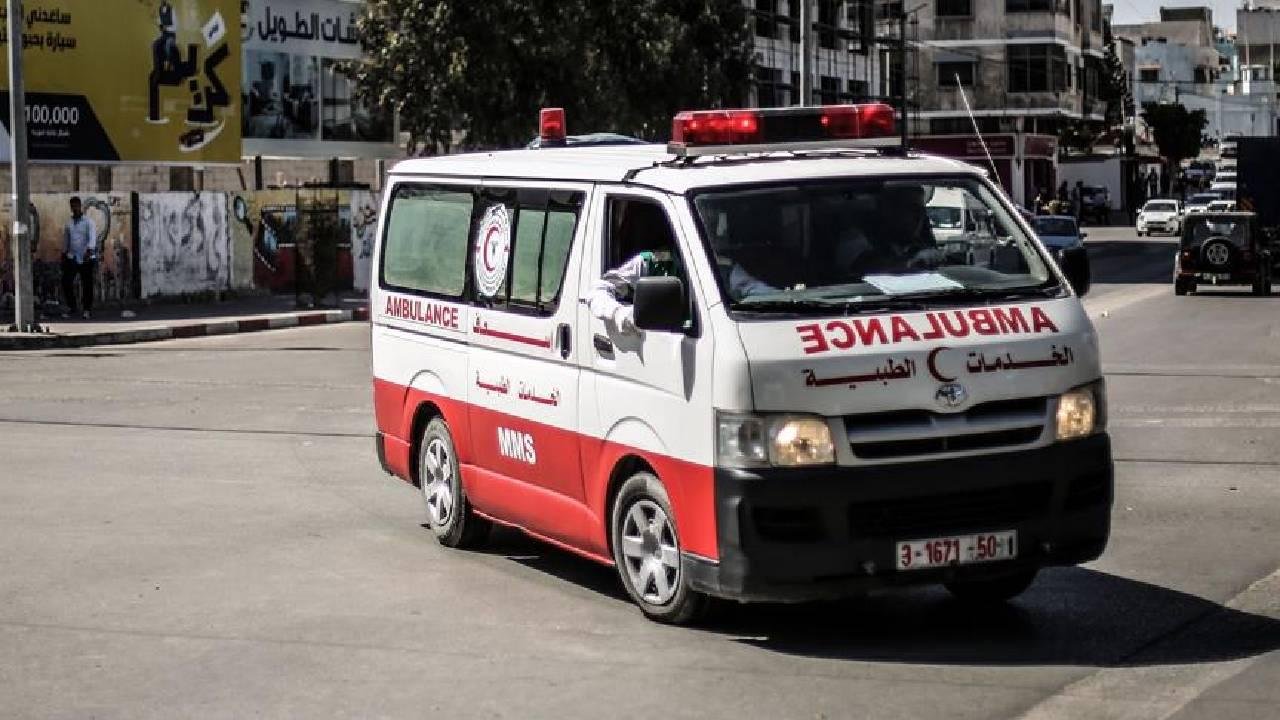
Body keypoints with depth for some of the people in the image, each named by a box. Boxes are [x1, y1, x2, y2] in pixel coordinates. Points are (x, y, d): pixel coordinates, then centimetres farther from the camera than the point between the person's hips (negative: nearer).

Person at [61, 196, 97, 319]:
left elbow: (92, 237, -18)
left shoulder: (88, 222, -4)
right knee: (66, 282, -6)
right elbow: (65, 240, 19)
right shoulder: (68, 223, 10)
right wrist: (63, 255, 19)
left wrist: (89, 251, -34)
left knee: (87, 284, 0)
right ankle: (72, 308, 7)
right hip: (72, 258, 4)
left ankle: (87, 310, 13)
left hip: (86, 259, -4)